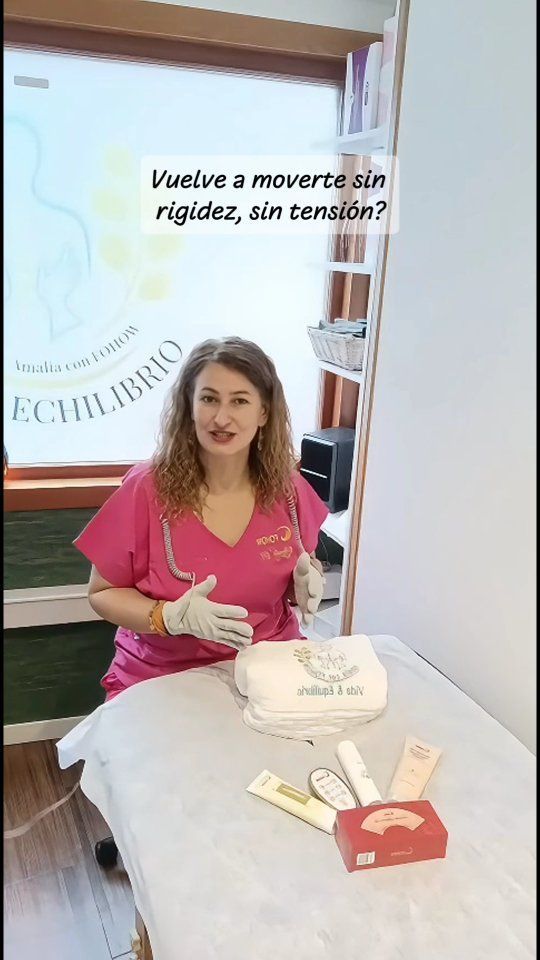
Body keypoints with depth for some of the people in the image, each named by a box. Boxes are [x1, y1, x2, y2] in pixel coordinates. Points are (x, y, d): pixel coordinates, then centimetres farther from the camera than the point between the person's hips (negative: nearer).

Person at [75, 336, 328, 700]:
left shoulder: (287, 487, -3)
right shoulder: (146, 489, -12)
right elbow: (103, 593, -3)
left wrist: (306, 583, -9)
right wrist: (173, 617, -19)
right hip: (163, 681, -2)